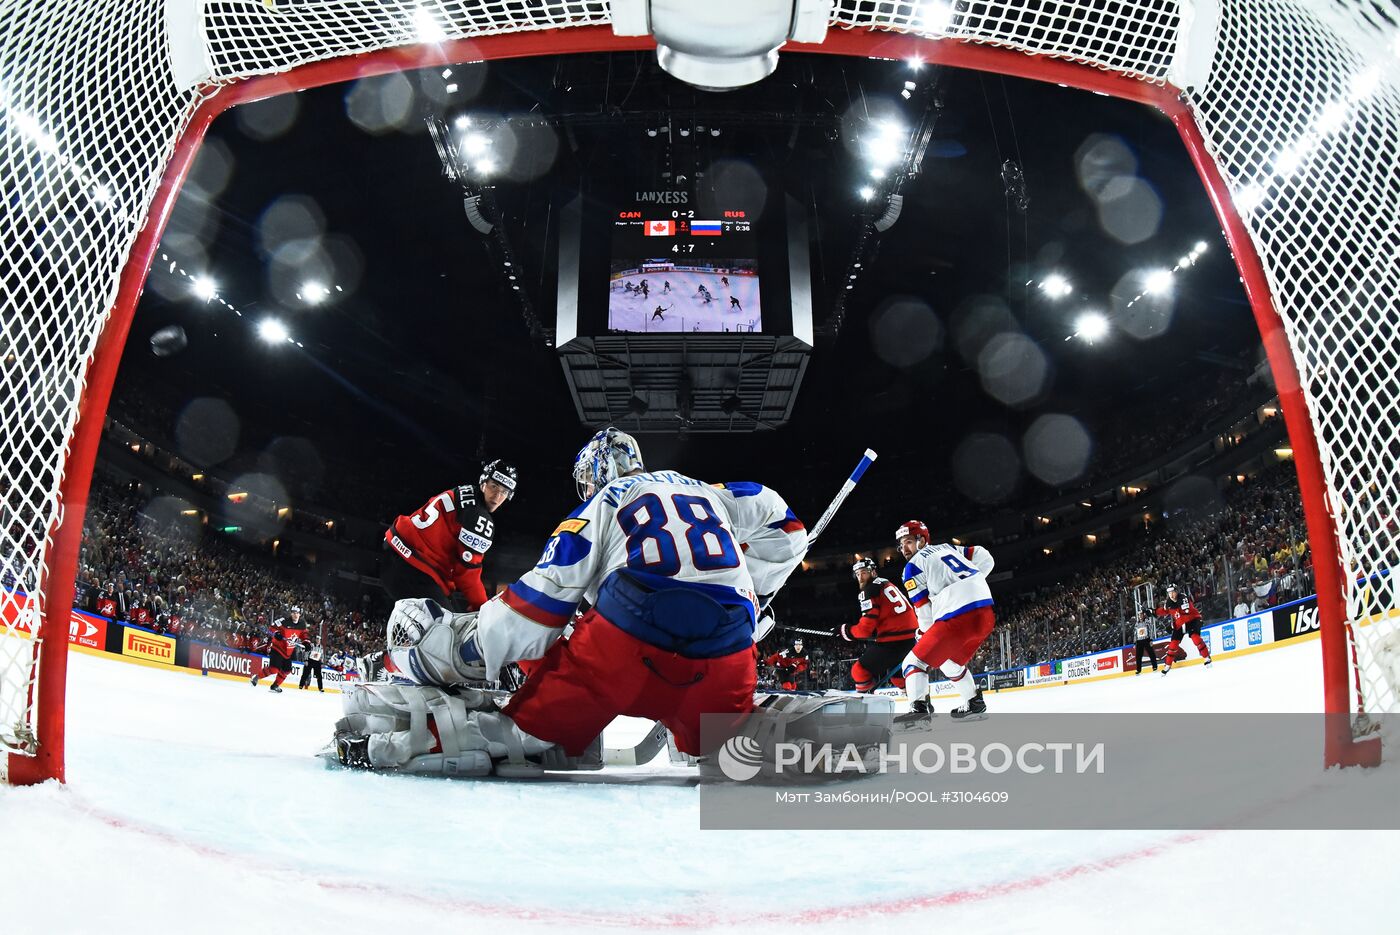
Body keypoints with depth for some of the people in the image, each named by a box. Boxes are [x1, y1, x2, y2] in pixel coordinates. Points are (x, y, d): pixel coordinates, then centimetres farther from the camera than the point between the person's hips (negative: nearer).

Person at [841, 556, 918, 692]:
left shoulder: (870, 590, -7)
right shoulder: (886, 584, 20)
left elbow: (866, 628, -12)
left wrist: (847, 631, 3)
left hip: (894, 640, -9)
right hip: (911, 636, 9)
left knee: (860, 671, -2)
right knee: (895, 670, 32)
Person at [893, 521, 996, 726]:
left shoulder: (913, 566, 7)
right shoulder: (947, 547, 26)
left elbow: (924, 611, 4)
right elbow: (985, 558, 19)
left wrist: (923, 635, 19)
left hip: (957, 618, -7)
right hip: (986, 615, 7)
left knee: (915, 662, 0)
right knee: (951, 662, 30)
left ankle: (918, 709, -18)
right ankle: (974, 704, 33)